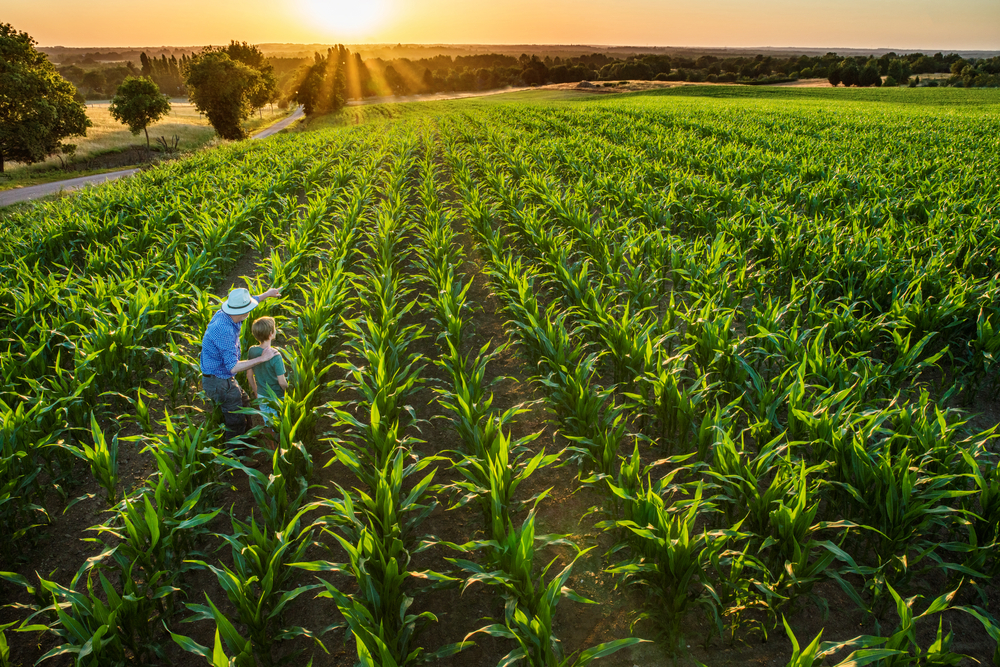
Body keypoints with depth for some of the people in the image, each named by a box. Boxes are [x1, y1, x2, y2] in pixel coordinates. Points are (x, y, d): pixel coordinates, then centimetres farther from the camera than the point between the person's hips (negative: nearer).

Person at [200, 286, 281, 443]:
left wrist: (266, 294, 28)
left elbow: (244, 304, 18)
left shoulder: (222, 314, -6)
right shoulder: (225, 331, -34)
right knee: (236, 421, 7)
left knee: (244, 402, 27)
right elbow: (233, 367, -34)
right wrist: (261, 359, -29)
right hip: (219, 383, -10)